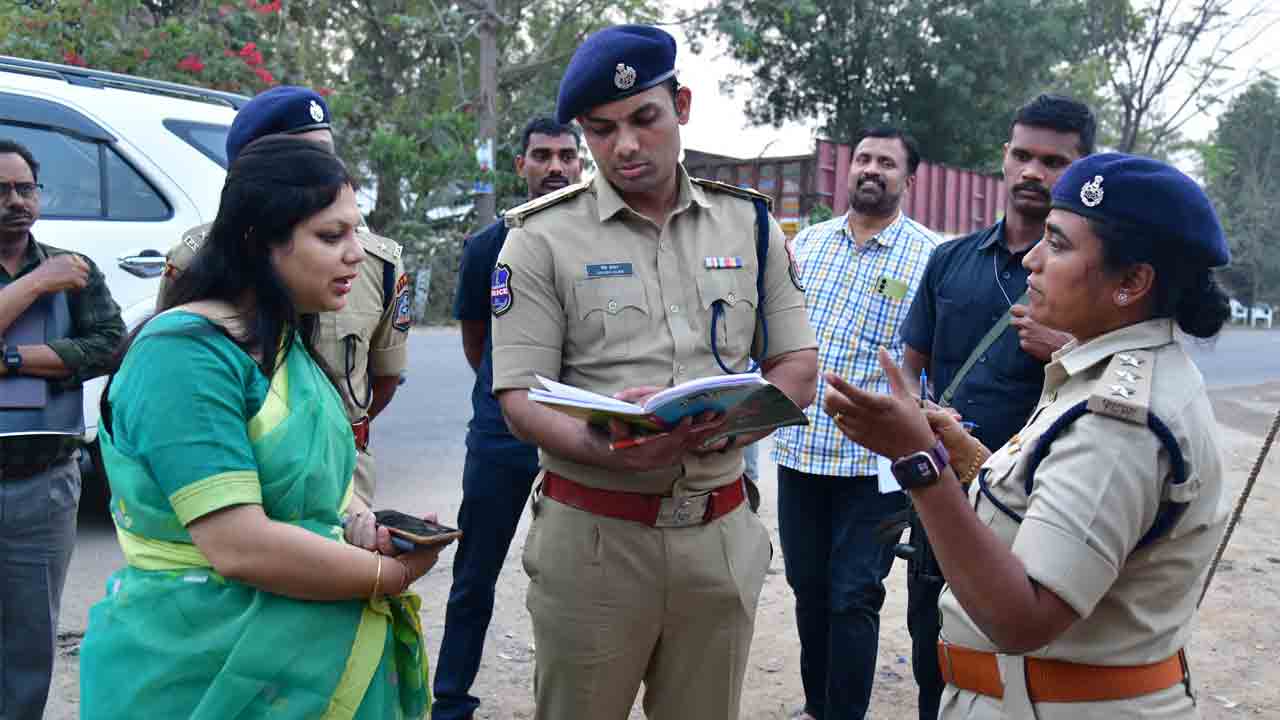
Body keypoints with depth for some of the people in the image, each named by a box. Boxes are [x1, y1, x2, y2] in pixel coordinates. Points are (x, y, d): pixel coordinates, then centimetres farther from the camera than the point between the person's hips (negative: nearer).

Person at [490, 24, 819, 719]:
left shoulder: (748, 222, 6)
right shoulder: (542, 237, -4)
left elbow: (797, 365, 8)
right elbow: (519, 398, -8)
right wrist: (605, 446, -28)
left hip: (722, 531, 3)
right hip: (592, 534, -3)